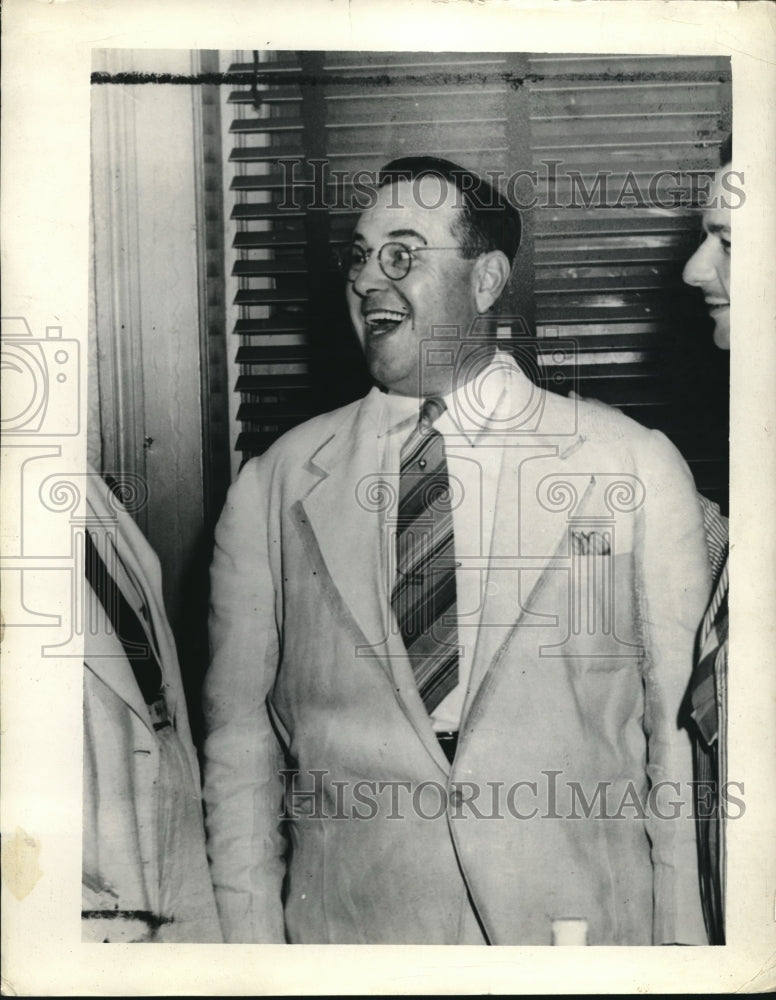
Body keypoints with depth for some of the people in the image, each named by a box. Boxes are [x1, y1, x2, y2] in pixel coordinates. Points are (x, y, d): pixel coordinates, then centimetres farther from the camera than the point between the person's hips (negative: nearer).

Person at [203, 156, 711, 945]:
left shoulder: (639, 470, -4)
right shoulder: (275, 485, -1)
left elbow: (680, 734, -3)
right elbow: (239, 740, 0)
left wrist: (682, 942, -5)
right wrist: (252, 943, -5)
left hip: (583, 926, 0)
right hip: (344, 925, 1)